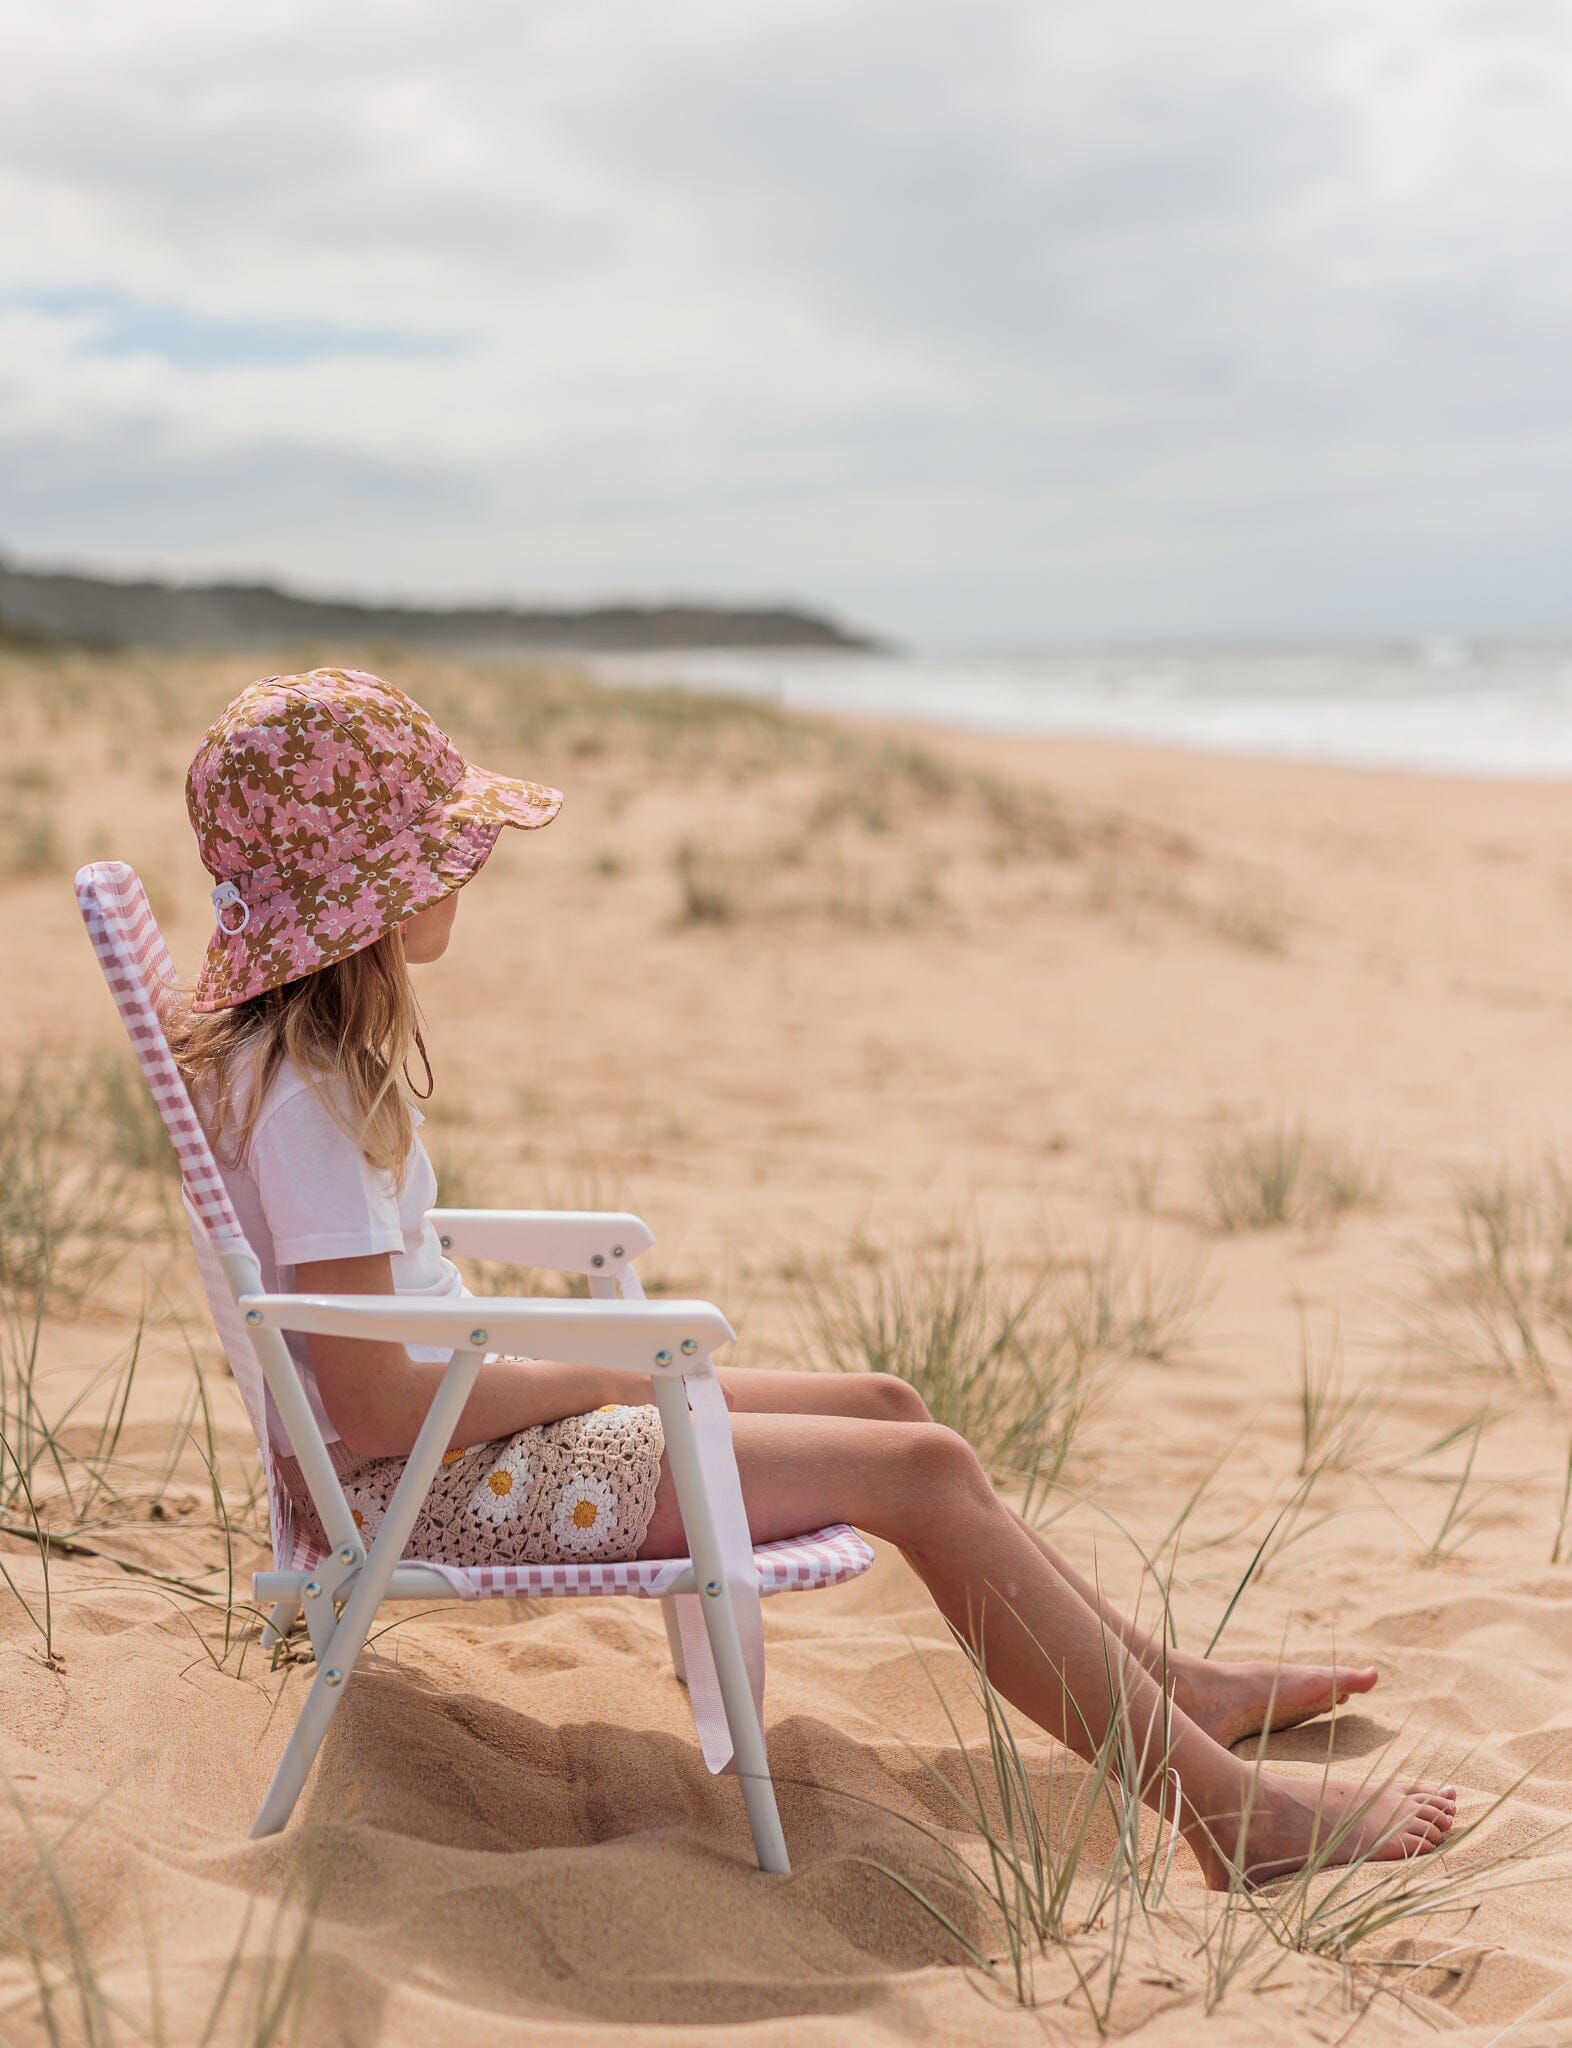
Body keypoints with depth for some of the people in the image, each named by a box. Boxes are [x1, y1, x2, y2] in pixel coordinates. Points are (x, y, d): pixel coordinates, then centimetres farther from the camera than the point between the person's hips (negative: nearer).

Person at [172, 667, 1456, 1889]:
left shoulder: (291, 1048, 8)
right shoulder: (301, 1092, -23)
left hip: (462, 1418, 10)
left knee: (882, 1405, 10)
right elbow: (373, 1405, -25)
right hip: (431, 1485, -10)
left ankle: (1169, 1683, 22)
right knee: (918, 1471, -11)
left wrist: (543, 1360, 4)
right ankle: (1232, 1813, -3)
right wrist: (590, 1375, -13)